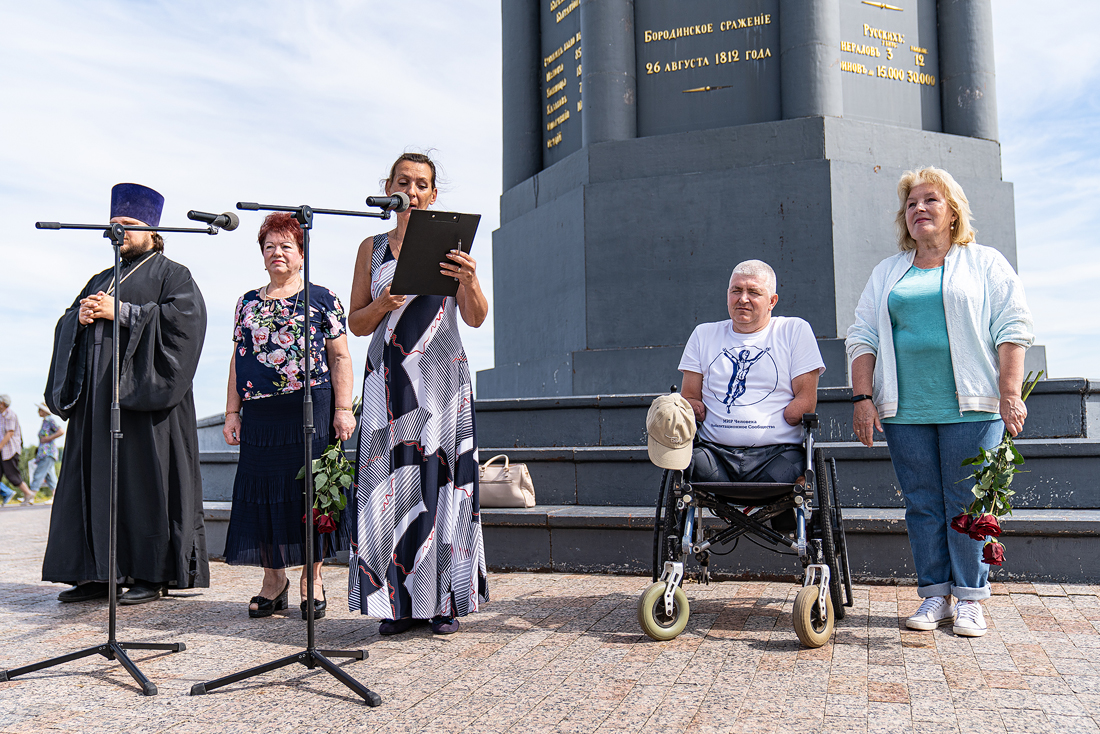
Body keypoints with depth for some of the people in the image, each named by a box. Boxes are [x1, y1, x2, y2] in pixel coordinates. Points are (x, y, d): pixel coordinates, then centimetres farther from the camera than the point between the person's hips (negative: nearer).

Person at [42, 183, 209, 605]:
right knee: (95, 479, 5)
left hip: (144, 394, -7)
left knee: (146, 481, -7)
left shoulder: (172, 275, 5)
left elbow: (181, 318, -13)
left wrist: (120, 312, -14)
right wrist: (81, 316, -1)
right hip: (97, 397, 7)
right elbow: (66, 326, 22)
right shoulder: (101, 280, 25)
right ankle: (97, 574, 11)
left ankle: (152, 574, -2)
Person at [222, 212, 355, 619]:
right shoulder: (247, 303, 16)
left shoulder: (322, 298, 5)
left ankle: (312, 578, 11)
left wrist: (343, 409, -8)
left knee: (310, 486, -1)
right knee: (263, 490, 4)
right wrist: (231, 413, 10)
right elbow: (238, 360, 17)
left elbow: (340, 358, 1)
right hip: (259, 414, 4)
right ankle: (273, 578, 17)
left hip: (311, 408, -3)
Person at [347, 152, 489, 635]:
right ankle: (397, 602, 7)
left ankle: (443, 600, 6)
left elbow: (476, 319, -3)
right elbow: (356, 324, 11)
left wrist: (469, 280, -23)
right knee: (390, 484, -2)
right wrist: (383, 304, -10)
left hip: (441, 379, -1)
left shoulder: (449, 243, 6)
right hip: (389, 379, 2)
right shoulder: (372, 248, 12)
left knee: (439, 480, -3)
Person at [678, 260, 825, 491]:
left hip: (777, 452, -1)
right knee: (695, 462, -32)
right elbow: (689, 397, 16)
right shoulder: (704, 334, 20)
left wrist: (770, 427, -9)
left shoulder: (796, 330, 11)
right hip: (715, 451, 2)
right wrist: (695, 408, -6)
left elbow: (806, 400, 3)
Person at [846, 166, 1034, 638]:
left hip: (971, 408, -2)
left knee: (968, 504, 0)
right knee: (922, 505, 5)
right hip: (904, 412, 3)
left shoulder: (986, 264, 10)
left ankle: (970, 600, 11)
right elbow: (862, 337, 12)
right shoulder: (886, 273, 17)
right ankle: (935, 596, 14)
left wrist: (1010, 394, -10)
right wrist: (862, 398, 0)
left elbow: (1012, 328, 1)